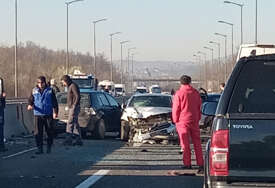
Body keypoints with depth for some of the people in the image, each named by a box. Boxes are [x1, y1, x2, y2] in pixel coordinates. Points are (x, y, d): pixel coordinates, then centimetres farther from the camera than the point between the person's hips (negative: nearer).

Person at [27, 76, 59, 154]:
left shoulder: (50, 91, 3)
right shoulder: (34, 91, 6)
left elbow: (54, 102, 6)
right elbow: (31, 100, 8)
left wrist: (55, 112, 0)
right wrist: (30, 105, -14)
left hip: (48, 115, -1)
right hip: (38, 115, 1)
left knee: (50, 132, 4)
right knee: (38, 133, -3)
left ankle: (49, 147, 17)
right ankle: (39, 148, 4)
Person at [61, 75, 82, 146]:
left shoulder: (73, 86, -12)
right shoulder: (69, 86, 19)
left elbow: (77, 97, -19)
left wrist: (74, 106, -22)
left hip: (74, 107, -10)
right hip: (71, 108, 10)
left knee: (70, 123, -13)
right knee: (75, 124, 9)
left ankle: (68, 140, -15)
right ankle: (78, 140, 10)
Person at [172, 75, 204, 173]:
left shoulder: (179, 93, -9)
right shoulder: (196, 93, 6)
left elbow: (175, 109, -8)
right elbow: (199, 107, 12)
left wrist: (175, 120, 4)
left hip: (183, 121, -4)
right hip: (194, 121, 4)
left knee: (185, 144, 2)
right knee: (197, 143, 7)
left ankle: (187, 164, 4)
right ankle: (200, 164, 4)